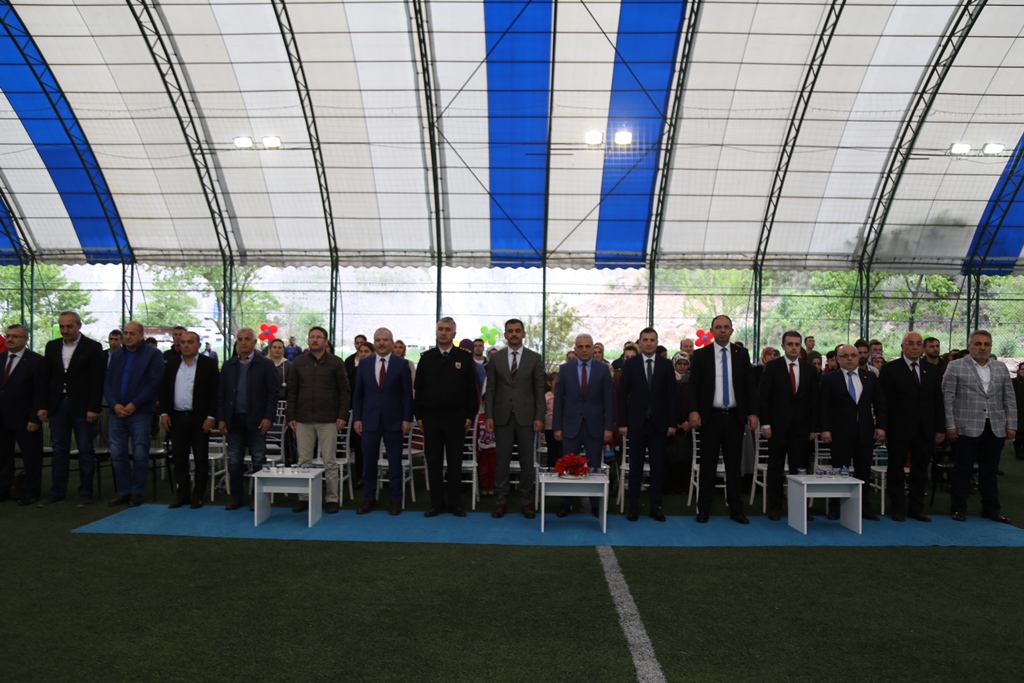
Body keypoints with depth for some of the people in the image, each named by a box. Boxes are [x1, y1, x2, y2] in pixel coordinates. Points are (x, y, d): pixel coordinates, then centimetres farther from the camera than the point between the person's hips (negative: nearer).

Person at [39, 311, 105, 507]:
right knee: (59, 450, 10)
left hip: (82, 407, -4)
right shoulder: (52, 346, 9)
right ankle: (57, 492, 18)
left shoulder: (93, 347, -5)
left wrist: (93, 408, -14)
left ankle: (85, 492, 11)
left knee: (85, 450, 3)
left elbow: (98, 380, -8)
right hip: (57, 405, 4)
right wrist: (43, 406, 4)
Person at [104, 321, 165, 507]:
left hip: (140, 413, -5)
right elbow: (107, 382, 11)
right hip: (117, 412, 5)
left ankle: (137, 492, 11)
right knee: (117, 454, 6)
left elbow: (154, 383, -9)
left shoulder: (152, 355, -2)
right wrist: (114, 404, -5)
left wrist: (134, 405, -13)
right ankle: (123, 491, 16)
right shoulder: (117, 354, 14)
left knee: (140, 454, -1)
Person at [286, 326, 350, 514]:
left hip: (328, 420, -2)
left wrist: (342, 416, -7)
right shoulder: (298, 363, 8)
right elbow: (292, 391, 9)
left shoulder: (336, 363, 1)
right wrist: (291, 416, 2)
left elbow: (344, 391, 0)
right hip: (303, 419, 2)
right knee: (304, 461, 7)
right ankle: (304, 498, 17)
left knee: (330, 462, 3)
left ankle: (332, 499, 12)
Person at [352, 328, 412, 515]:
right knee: (368, 461, 7)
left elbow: (407, 394, -1)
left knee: (394, 462, 6)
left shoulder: (402, 364, -1)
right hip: (369, 420, 2)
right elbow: (357, 394, 8)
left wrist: (407, 419, -7)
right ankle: (369, 498, 20)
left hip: (393, 421, -2)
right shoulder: (364, 365, 6)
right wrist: (356, 418, 1)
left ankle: (395, 500, 16)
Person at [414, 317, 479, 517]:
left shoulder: (464, 358, 1)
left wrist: (470, 415, -5)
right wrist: (419, 415, 2)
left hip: (456, 417, -2)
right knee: (433, 461, 6)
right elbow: (418, 388, 7)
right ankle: (436, 503, 16)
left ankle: (455, 502, 15)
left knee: (455, 462, 5)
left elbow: (471, 389, 0)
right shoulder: (426, 357, 7)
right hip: (431, 417, 2)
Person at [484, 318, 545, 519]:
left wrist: (539, 417, -5)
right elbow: (490, 389, 5)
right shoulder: (495, 358, 6)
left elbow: (540, 390, 1)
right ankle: (500, 500, 15)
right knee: (502, 460, 5)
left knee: (527, 461, 5)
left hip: (526, 416, 0)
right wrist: (489, 416, -2)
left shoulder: (535, 358, 3)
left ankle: (526, 501, 15)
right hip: (502, 416, 1)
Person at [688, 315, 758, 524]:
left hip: (735, 416, 2)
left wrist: (752, 413, -2)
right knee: (708, 466, 5)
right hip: (710, 416, -1)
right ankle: (704, 510, 13)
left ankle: (736, 510, 17)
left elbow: (749, 385, 6)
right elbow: (693, 386, -2)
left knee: (734, 465, 8)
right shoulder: (700, 355, 1)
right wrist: (693, 411, -14)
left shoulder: (741, 354, 6)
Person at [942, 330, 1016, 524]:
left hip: (996, 429, 4)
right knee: (962, 471, 4)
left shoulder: (1001, 368, 11)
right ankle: (959, 509, 13)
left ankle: (991, 509, 22)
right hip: (965, 428, -4)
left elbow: (1009, 399, 12)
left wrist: (1011, 425, 5)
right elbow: (947, 398, -6)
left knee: (990, 472, 11)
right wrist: (950, 425, -11)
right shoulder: (955, 367, -2)